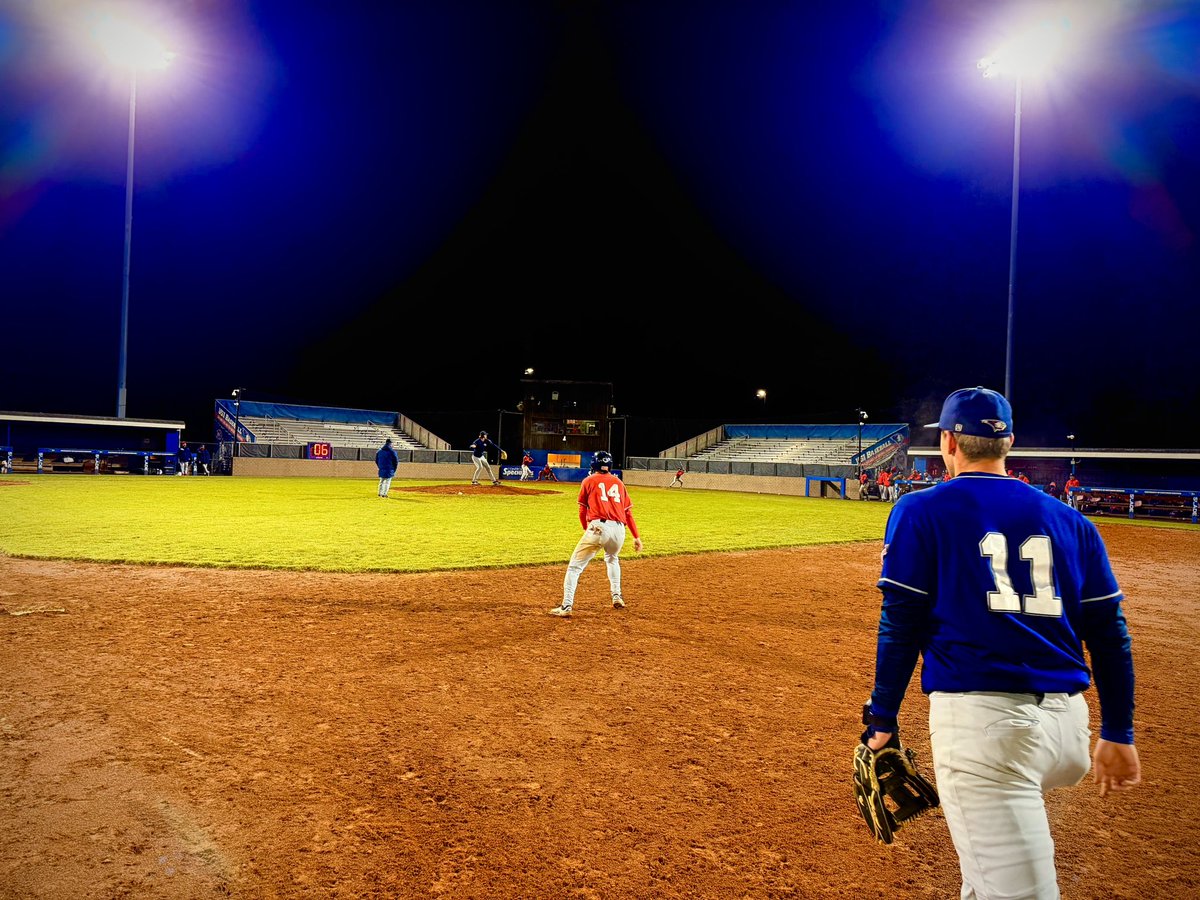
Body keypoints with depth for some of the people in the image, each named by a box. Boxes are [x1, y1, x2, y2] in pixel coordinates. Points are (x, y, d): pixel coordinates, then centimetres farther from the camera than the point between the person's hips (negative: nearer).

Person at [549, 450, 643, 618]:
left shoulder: (589, 481, 13)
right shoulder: (619, 482, 21)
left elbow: (582, 511, 14)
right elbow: (628, 511, 16)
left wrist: (586, 529, 31)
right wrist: (636, 536, 17)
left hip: (598, 527, -4)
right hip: (619, 529, 4)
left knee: (575, 566, 2)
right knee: (612, 559, 34)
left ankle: (567, 606, -9)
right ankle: (617, 597, 28)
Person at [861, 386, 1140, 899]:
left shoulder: (921, 511, 0)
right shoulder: (1070, 522, 13)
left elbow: (901, 625, -4)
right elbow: (1110, 635, 13)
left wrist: (882, 717, 3)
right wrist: (1118, 733, 20)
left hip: (980, 717, -5)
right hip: (1068, 722, 6)